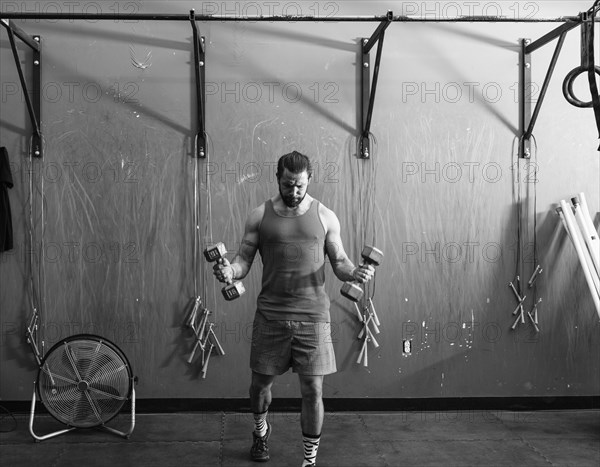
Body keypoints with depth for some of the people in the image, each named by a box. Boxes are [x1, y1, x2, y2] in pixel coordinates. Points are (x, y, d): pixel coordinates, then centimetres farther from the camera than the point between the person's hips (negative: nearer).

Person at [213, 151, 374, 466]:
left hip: (313, 315, -1)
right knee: (261, 381, 14)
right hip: (271, 314, 1)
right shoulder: (259, 216, 2)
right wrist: (230, 270, -20)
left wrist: (354, 272, -17)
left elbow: (339, 262, 5)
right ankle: (261, 431, 46)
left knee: (313, 390, 0)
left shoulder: (325, 217, 2)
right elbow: (244, 259, 3)